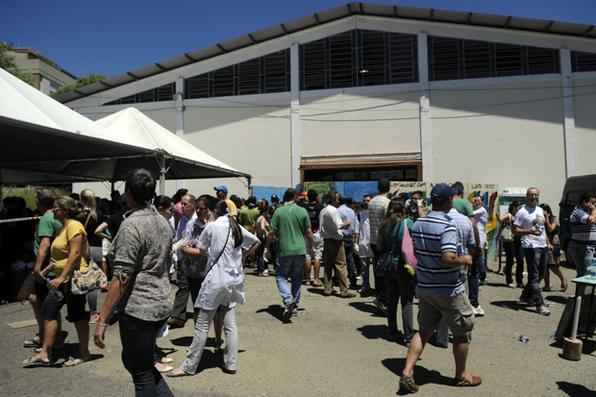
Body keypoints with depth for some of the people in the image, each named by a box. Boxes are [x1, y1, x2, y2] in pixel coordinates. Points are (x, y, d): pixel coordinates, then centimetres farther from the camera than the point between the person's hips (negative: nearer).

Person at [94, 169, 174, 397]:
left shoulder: (131, 225, -17)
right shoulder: (163, 221, 8)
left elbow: (121, 278, -20)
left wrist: (102, 320, -15)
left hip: (138, 308, -8)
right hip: (161, 304, 8)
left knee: (142, 373, 7)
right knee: (133, 361, 24)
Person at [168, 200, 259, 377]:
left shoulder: (212, 226, -9)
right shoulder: (238, 228, 6)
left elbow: (199, 250, 1)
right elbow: (256, 241, 17)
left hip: (216, 279, -5)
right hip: (234, 280, 6)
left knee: (202, 325, 3)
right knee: (230, 324, 11)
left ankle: (189, 366, 12)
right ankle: (231, 364, 17)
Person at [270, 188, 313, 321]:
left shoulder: (279, 211, -4)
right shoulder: (302, 211, -1)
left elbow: (273, 232, -4)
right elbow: (308, 232, 1)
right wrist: (312, 245, 17)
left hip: (285, 250, -2)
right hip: (300, 250, 2)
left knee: (281, 276, 9)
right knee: (297, 278, 14)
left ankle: (288, 300, -11)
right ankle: (295, 305, 21)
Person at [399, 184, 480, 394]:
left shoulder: (417, 224, 3)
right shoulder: (448, 226, -20)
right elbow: (448, 258, -30)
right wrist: (465, 260, -12)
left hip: (424, 287, 6)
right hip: (449, 290, -6)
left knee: (423, 331, 15)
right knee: (462, 332, 15)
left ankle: (407, 372, 5)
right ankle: (461, 375, 30)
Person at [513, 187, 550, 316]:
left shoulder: (540, 210, 15)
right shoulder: (522, 212, -9)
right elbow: (515, 230, -11)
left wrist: (547, 242, 17)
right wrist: (529, 231, -25)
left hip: (543, 247, 8)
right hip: (531, 247, -8)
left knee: (539, 275, 14)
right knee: (534, 276, -5)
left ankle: (525, 297, 28)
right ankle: (540, 304, -2)